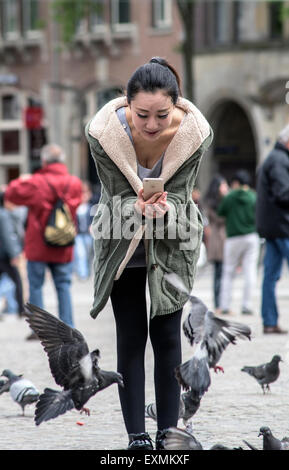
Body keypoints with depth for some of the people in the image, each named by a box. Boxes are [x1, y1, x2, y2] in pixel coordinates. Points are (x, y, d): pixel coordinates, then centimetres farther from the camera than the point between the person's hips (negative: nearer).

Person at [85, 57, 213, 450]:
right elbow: (117, 197, -19)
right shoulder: (104, 132, -26)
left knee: (167, 336, 1)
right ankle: (136, 437, 1)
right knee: (130, 337, -1)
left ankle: (167, 433, 6)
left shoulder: (194, 133, -25)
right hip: (122, 243, 0)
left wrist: (164, 207, -41)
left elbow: (181, 196, -17)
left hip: (171, 244, 1)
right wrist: (139, 208, -42)